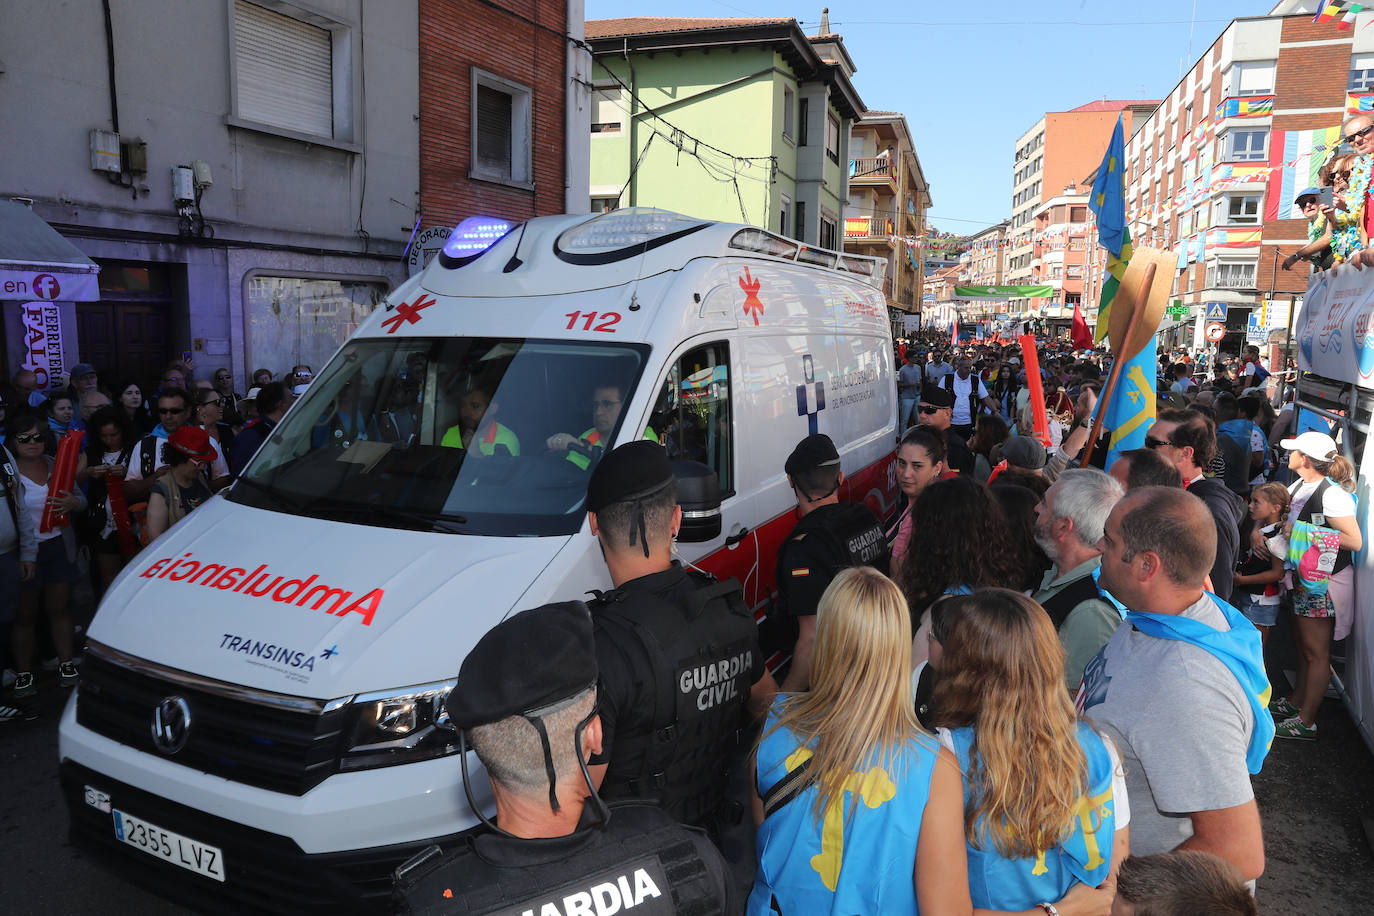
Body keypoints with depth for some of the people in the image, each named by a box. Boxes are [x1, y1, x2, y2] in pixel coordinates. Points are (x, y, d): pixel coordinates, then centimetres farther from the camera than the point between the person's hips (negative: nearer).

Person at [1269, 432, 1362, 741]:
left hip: (1325, 583, -8)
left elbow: (1355, 541, -24)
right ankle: (1296, 701, 34)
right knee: (1303, 645, 20)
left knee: (1316, 652, 2)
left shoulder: (1332, 495, -21)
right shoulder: (1299, 486, 5)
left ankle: (1306, 721, 10)